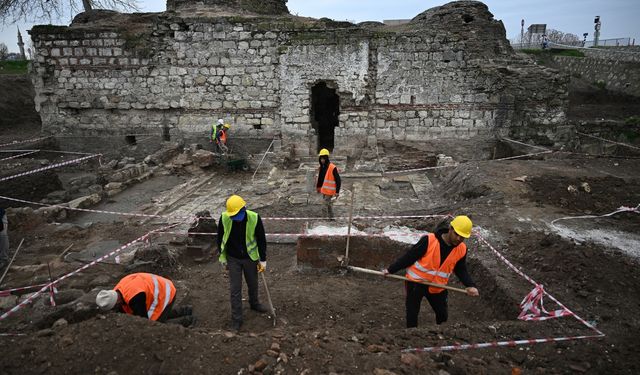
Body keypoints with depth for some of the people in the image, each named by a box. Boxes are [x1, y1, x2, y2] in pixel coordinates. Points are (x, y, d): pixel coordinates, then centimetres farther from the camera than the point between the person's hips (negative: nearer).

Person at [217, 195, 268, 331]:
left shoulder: (254, 218, -22)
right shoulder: (224, 218, -19)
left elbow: (261, 239, -9)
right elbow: (220, 239, -3)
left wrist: (263, 260, -6)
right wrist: (223, 259, 2)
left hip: (250, 258, 1)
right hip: (233, 259, 0)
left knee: (253, 284, 21)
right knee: (235, 289, 3)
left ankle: (254, 303, 49)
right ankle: (236, 318, 18)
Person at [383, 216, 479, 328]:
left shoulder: (462, 250, -9)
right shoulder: (429, 240, -24)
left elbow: (461, 270, 4)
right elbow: (409, 257, -17)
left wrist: (470, 285, -13)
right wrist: (391, 270, -13)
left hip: (437, 287, 4)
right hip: (416, 282, -4)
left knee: (443, 315, 18)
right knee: (412, 314, 4)